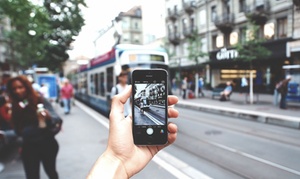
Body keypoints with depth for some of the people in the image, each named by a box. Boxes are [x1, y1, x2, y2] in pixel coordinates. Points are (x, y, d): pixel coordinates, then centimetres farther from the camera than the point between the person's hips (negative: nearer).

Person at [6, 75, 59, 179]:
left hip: (47, 144, -3)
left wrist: (48, 117, -37)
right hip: (29, 147, 3)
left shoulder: (40, 101, -12)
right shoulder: (15, 107, -1)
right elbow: (18, 130, -1)